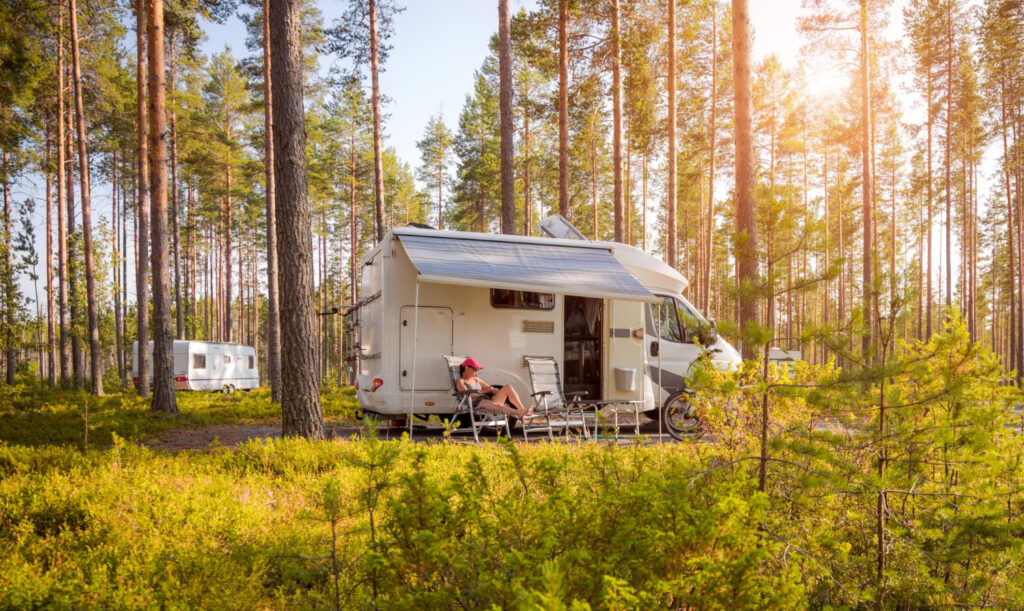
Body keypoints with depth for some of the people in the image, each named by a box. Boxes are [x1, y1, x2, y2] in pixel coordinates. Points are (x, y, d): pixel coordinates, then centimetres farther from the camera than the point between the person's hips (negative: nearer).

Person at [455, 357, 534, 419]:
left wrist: (494, 390, 1)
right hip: (477, 403, -8)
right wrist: (483, 391, -11)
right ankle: (519, 413, -64)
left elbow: (489, 387, 26)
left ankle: (522, 410, -28)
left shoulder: (476, 379, 30)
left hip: (489, 399, 8)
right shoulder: (460, 381, 8)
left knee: (507, 387, -13)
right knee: (497, 406, -40)